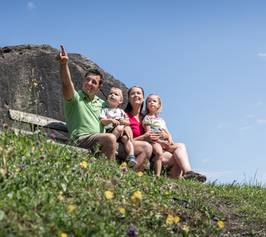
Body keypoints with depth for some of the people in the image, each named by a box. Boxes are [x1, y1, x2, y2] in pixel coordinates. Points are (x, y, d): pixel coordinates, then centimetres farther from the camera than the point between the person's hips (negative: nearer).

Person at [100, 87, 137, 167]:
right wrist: (111, 120, -18)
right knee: (119, 128, -33)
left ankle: (131, 156, -39)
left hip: (122, 133, 3)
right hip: (110, 130, -3)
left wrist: (124, 121, -8)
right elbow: (102, 121, 0)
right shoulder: (105, 110, 17)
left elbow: (128, 122, 15)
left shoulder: (121, 111, 26)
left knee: (126, 138, -28)